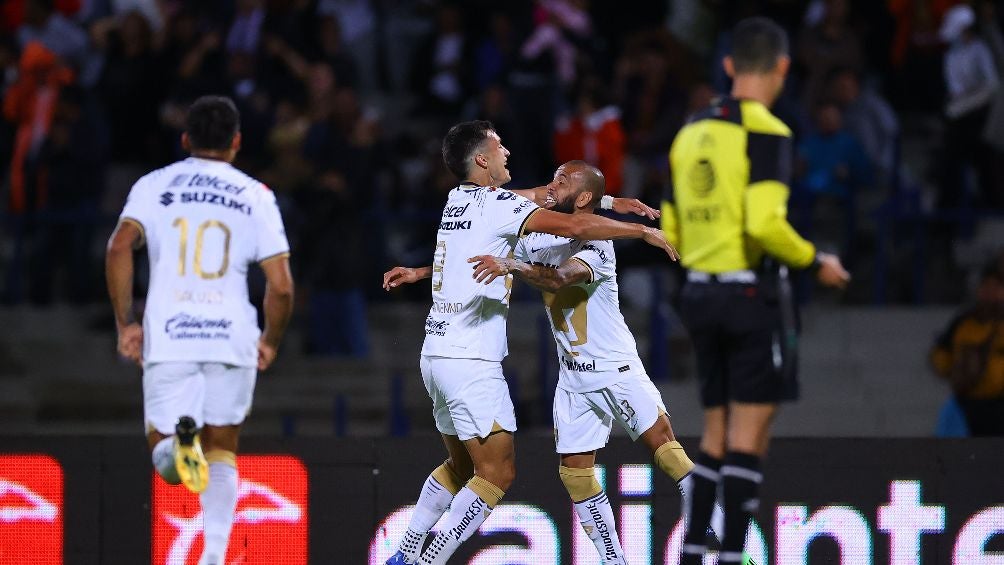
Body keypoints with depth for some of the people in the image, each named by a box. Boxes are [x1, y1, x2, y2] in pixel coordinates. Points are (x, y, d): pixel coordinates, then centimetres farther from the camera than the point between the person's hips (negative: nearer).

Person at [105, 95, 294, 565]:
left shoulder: (154, 186, 7)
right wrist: (271, 341, 17)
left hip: (167, 337, 0)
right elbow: (280, 285, 0)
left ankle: (179, 441, -29)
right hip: (232, 338, 0)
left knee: (166, 460, 7)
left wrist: (125, 323, -1)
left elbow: (119, 248, -9)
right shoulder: (255, 196, 6)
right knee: (222, 452, 15)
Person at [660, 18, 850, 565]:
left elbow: (670, 230, 14)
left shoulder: (691, 131, 12)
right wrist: (815, 263, -8)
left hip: (698, 292, 7)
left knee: (716, 433, 12)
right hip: (748, 294, -7)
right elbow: (765, 223, -22)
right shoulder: (765, 131, -11)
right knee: (749, 433, -4)